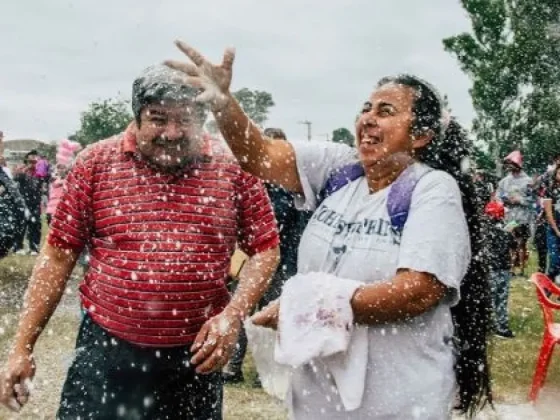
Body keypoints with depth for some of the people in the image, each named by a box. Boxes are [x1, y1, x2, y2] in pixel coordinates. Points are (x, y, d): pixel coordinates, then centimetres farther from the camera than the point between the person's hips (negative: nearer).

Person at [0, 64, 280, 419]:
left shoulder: (235, 170, -3)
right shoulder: (95, 163, -3)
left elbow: (265, 249, 2)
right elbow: (58, 256, 0)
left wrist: (234, 314, -13)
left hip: (196, 355, 1)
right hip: (107, 353, 0)